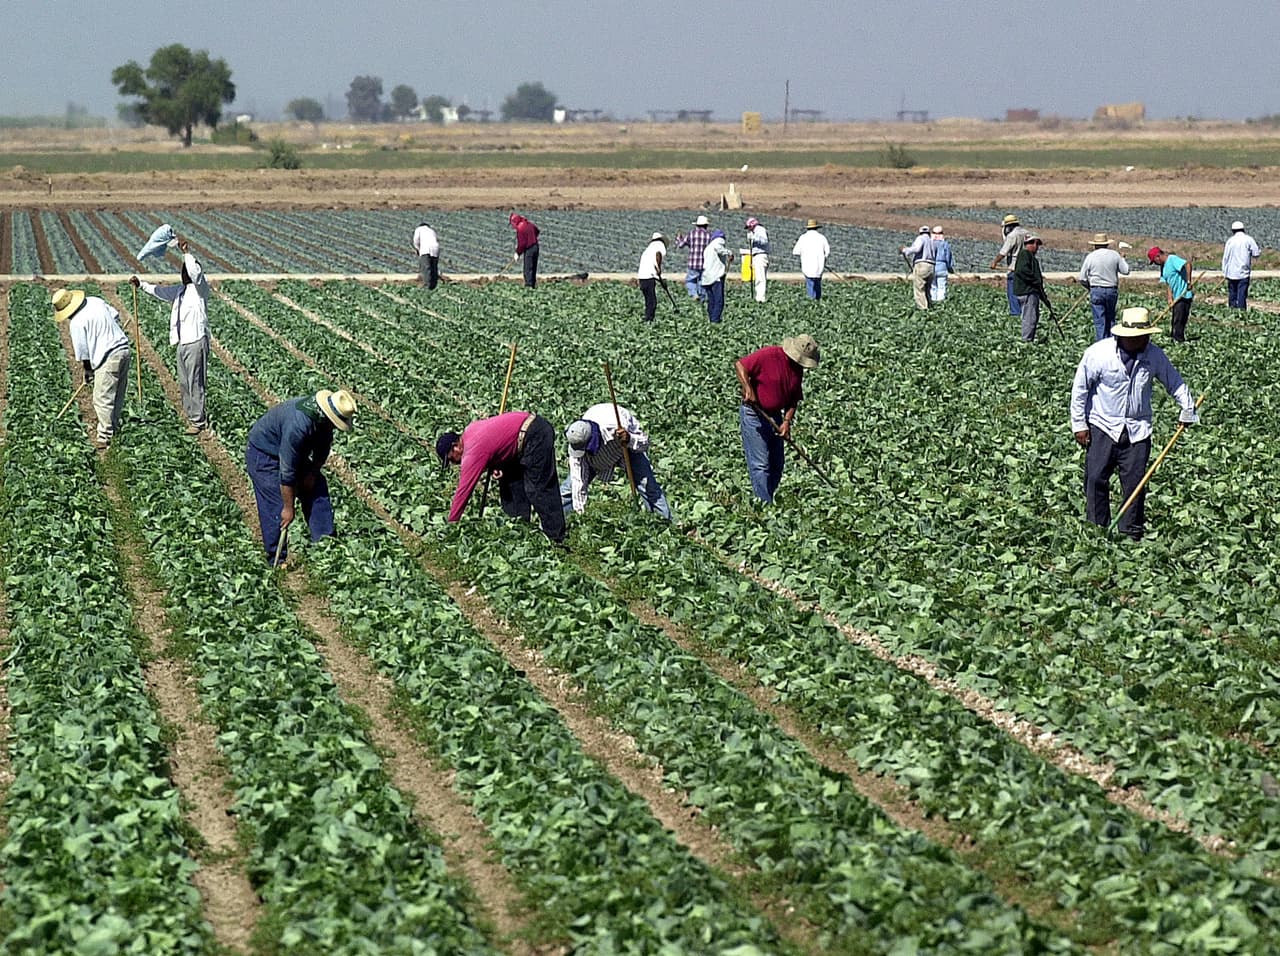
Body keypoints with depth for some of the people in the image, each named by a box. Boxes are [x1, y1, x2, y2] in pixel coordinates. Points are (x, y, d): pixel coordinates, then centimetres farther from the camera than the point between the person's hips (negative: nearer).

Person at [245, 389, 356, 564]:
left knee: (318, 490, 4)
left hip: (294, 453, 8)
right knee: (275, 507, -12)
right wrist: (288, 508, -26)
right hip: (263, 454, -8)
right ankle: (278, 560, -2)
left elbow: (323, 448, 6)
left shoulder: (323, 419, -15)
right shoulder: (298, 424, -40)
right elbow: (287, 471, -34)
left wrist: (312, 472, -7)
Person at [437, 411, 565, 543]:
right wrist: (496, 466, 4)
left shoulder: (472, 453, -15)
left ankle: (556, 539, -7)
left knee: (538, 489, -9)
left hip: (536, 435, -10)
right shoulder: (469, 430, 11)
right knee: (511, 480, 15)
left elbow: (463, 491, -12)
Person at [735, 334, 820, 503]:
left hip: (774, 416, 8)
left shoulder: (798, 369, 5)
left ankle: (770, 500, 21)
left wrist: (787, 421, -6)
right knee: (760, 465, -9)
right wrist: (748, 389, -29)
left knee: (776, 465, 11)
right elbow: (740, 365, -18)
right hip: (753, 415, -8)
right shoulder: (769, 355, -17)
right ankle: (764, 504, -7)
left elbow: (794, 399, 8)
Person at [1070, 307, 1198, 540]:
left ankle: (1132, 531, 12)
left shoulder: (1154, 355, -4)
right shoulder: (1098, 353, -13)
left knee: (1134, 481, 1)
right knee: (1096, 478, -3)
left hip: (1138, 429, 2)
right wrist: (1079, 424, -4)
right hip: (1103, 427, -2)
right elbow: (1080, 388, -5)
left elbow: (1174, 382, 10)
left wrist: (1188, 410, 4)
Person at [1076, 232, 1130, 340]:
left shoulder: (1090, 257, -5)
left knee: (1099, 321, -1)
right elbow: (1125, 271, 2)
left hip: (1096, 291, -2)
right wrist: (1123, 259, 21)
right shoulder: (1115, 255, -1)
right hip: (1112, 290, 2)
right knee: (1111, 318, 17)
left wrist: (1089, 287, 17)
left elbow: (1082, 278, -3)